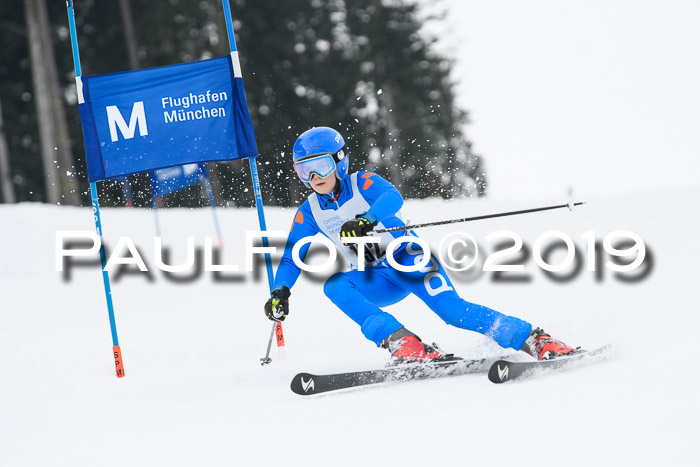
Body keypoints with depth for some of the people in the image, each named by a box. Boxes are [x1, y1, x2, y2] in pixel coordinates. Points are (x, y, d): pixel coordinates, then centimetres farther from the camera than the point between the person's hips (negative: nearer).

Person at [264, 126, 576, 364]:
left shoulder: (364, 183, -10)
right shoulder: (309, 214, 3)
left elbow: (393, 197, -31)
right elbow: (291, 258, 6)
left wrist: (366, 220, -51)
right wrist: (280, 291, -13)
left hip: (409, 259, -5)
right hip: (376, 282, 5)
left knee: (453, 310, -25)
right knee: (335, 286, -25)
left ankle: (534, 340, -19)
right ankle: (404, 345, -34)